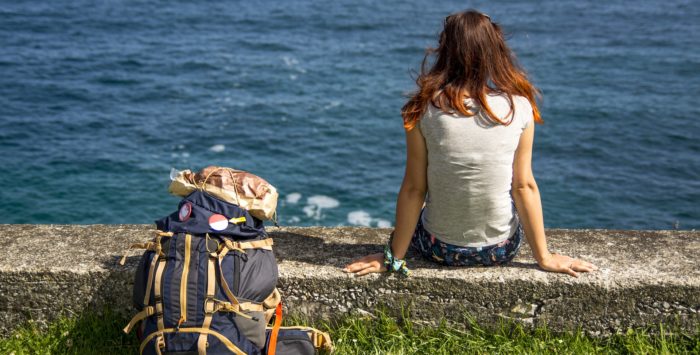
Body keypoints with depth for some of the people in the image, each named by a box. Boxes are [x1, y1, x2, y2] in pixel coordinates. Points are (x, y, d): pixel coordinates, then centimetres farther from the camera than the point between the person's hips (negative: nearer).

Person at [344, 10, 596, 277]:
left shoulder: (425, 109, -13)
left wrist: (394, 256, -2)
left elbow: (413, 189, -11)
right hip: (502, 250, 1)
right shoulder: (519, 107, -11)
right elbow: (524, 187, -8)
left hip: (440, 250, -1)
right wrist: (544, 257, 2)